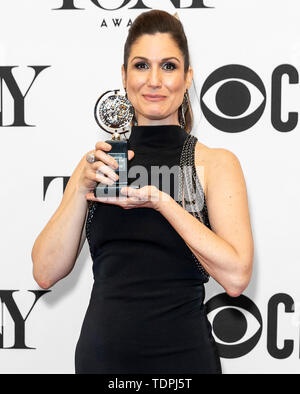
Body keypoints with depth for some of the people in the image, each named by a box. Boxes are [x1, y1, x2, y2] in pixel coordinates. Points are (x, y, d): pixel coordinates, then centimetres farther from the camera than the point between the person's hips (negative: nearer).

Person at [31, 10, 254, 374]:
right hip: (100, 354, 3)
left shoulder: (215, 163, -3)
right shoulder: (100, 161, 5)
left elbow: (236, 276, -16)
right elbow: (46, 272, -2)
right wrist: (83, 187, -13)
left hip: (182, 354, -2)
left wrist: (159, 200, -19)